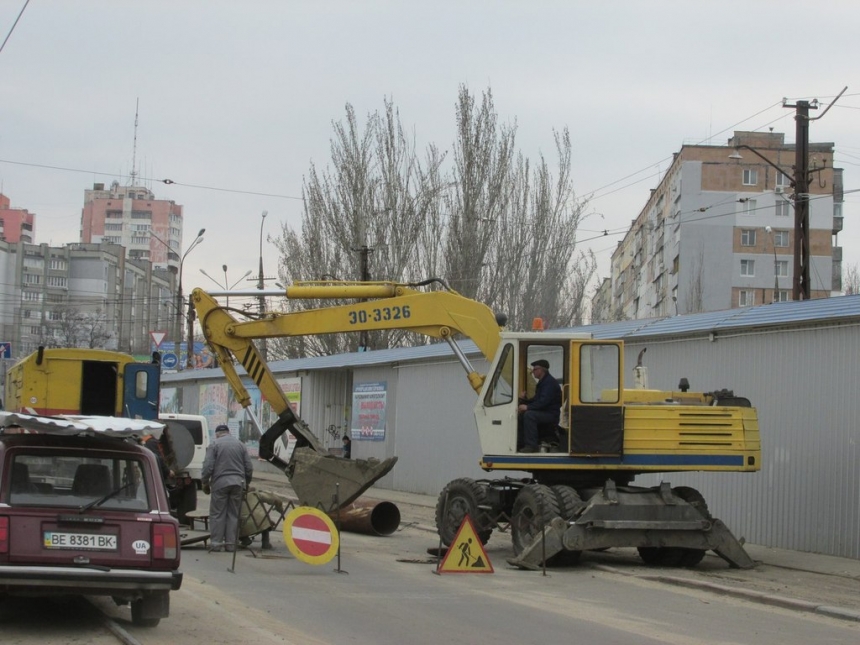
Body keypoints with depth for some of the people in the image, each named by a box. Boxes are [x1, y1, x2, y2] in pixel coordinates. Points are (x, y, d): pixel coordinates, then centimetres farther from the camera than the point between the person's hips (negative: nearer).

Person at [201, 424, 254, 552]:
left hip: (220, 483, -4)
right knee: (233, 514, 8)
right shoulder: (240, 444, 12)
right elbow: (249, 467, 12)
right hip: (237, 482, 4)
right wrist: (246, 482, 24)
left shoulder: (214, 445, 0)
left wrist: (205, 482, 4)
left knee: (217, 514, 2)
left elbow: (208, 466, -8)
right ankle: (231, 543, 7)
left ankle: (217, 543, -1)